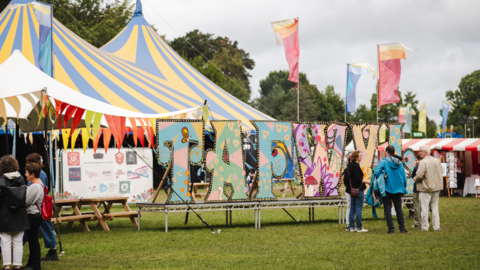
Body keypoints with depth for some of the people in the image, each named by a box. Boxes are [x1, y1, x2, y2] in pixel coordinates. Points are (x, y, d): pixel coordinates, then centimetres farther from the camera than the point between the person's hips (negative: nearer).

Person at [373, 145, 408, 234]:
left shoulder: (383, 161, -8)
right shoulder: (400, 163, 5)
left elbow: (376, 173, -19)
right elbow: (404, 177, 6)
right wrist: (403, 188, 17)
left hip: (387, 188, -4)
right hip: (398, 189, 4)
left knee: (387, 209, 3)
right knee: (399, 209, 12)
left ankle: (391, 228, -1)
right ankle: (402, 228, 12)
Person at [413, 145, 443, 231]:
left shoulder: (423, 162, -16)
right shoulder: (437, 161, 6)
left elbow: (419, 175, -21)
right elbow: (441, 172, 14)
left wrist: (415, 179, -1)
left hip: (426, 189, -7)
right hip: (436, 188, 7)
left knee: (424, 208, 1)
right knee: (435, 207, 13)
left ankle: (424, 226, 5)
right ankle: (436, 226, 13)